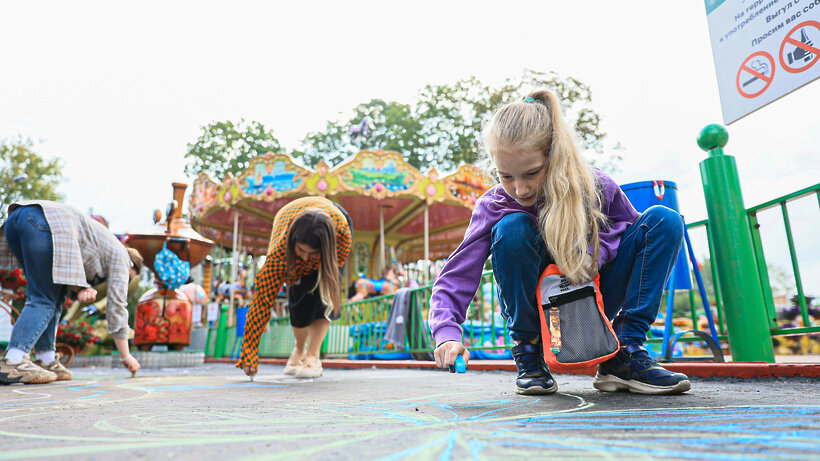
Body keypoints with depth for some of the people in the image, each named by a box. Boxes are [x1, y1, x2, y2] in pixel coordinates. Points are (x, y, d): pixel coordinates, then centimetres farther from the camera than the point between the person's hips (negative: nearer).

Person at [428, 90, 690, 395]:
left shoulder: (596, 187, -15)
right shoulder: (494, 207, -20)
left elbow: (629, 228, 4)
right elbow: (455, 278, -24)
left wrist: (597, 251, -18)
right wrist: (447, 333, -42)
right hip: (538, 310, -2)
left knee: (664, 221, -13)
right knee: (512, 229, -32)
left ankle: (624, 356, -12)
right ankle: (528, 354, -12)